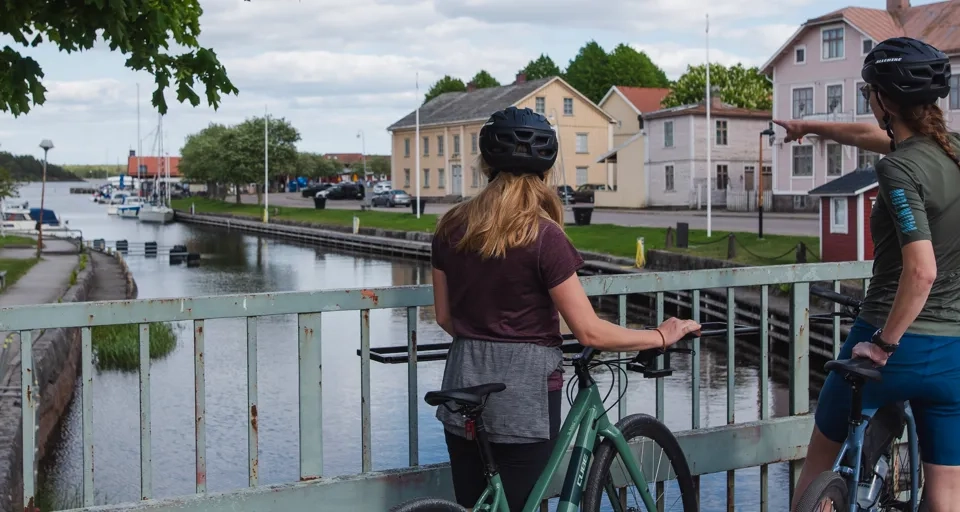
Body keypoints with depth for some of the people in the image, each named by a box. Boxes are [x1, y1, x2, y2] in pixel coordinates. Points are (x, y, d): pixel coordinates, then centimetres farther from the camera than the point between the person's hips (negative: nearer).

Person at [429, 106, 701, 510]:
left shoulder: (451, 228, 1)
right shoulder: (543, 237, -15)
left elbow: (445, 317, 10)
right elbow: (590, 332, -13)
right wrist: (661, 336, 0)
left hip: (465, 387, 5)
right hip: (523, 394, -5)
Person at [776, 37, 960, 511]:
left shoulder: (899, 169, -18)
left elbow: (921, 271, -27)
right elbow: (871, 136, 24)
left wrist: (883, 343, -16)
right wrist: (809, 127, 38)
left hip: (897, 346, -6)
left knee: (822, 454, 20)